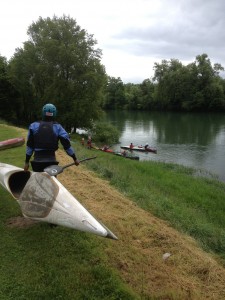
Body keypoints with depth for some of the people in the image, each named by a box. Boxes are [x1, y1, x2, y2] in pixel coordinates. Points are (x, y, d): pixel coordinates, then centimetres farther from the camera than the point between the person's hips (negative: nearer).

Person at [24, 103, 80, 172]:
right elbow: (67, 145, -1)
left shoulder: (34, 126, 2)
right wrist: (75, 158, 9)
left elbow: (29, 146, 2)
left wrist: (26, 162, 9)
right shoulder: (58, 127, 0)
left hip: (37, 160, 1)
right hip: (51, 160, -1)